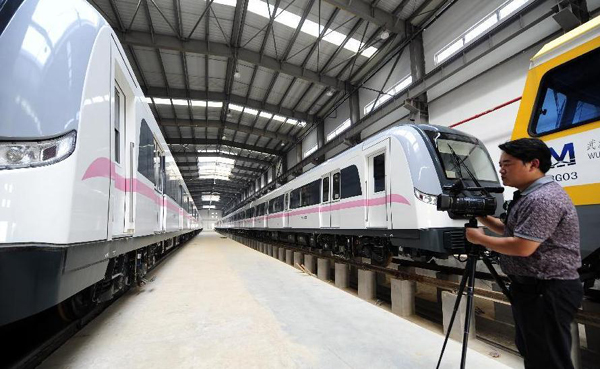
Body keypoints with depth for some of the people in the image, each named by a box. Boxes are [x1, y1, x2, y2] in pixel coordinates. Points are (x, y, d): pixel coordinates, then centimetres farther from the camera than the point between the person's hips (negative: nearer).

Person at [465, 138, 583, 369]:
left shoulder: (544, 198, -22)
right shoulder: (529, 196, 11)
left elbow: (522, 247, -27)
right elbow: (511, 231, 20)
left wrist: (480, 239, -14)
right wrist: (482, 217, 8)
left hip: (547, 292, -10)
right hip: (532, 287, 10)